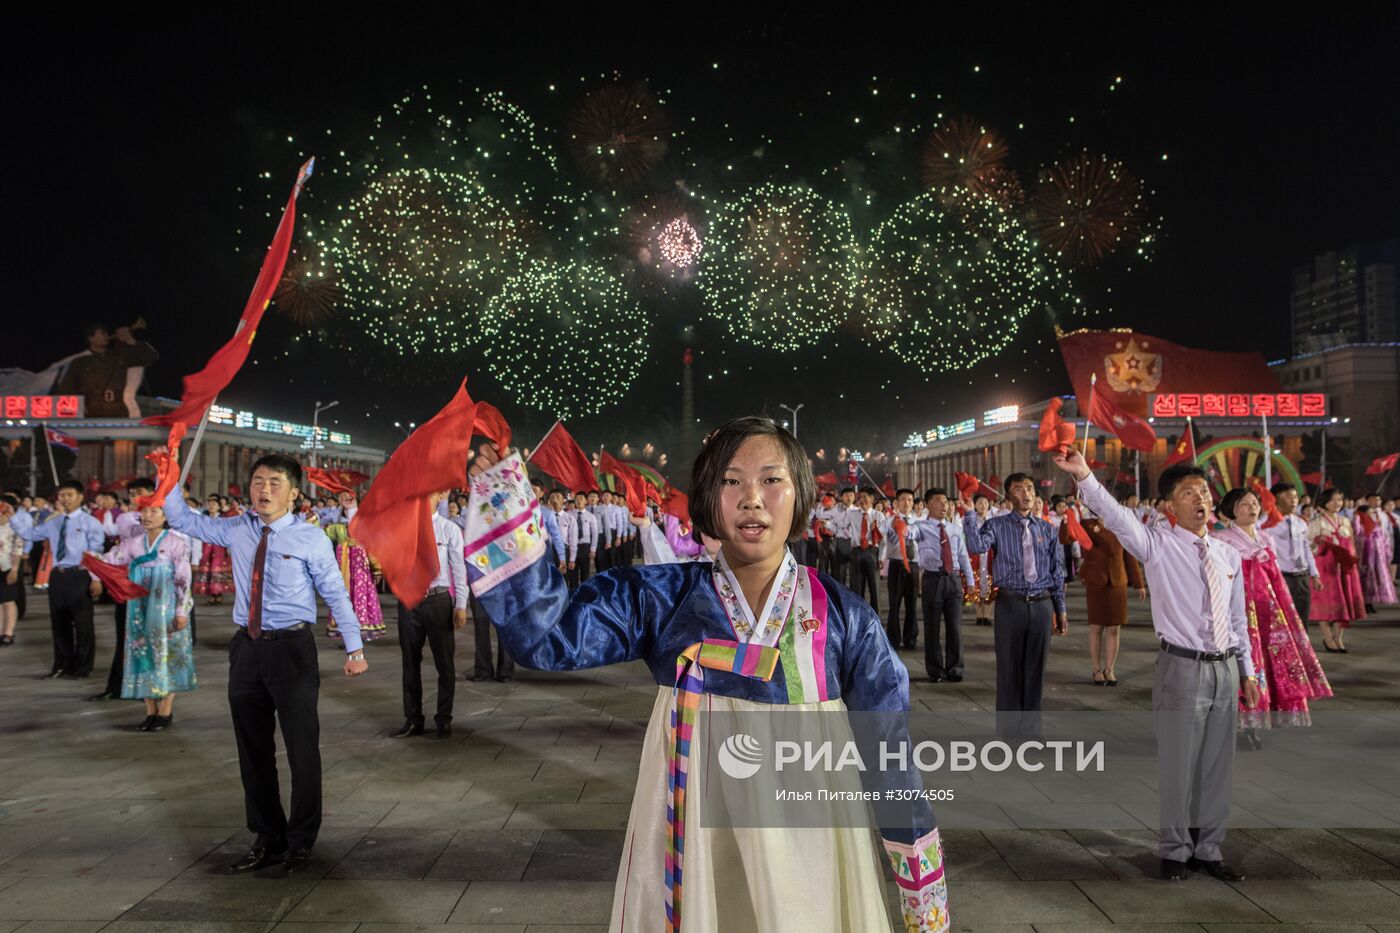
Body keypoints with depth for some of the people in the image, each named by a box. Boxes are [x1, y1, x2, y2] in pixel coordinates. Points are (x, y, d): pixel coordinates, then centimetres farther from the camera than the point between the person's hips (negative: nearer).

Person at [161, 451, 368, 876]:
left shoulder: (311, 538, -7)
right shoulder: (236, 530, 5)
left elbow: (337, 594, -4)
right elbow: (183, 520, 15)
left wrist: (354, 649, -5)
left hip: (292, 649, -4)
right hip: (247, 648, 5)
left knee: (302, 747, 4)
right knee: (253, 750, 13)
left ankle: (301, 841, 21)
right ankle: (267, 840, 29)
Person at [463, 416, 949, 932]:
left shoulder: (844, 616, -5)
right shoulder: (663, 597, -5)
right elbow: (550, 634, -16)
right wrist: (506, 518, -26)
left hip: (805, 850, 0)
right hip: (688, 850, 0)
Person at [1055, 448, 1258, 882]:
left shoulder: (1228, 554, 9)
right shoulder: (1158, 545, -6)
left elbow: (1238, 618, 15)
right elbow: (1117, 517, -25)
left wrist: (1248, 671, 16)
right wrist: (1084, 477, -40)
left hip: (1226, 669, 5)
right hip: (1183, 668, -5)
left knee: (1218, 767, 14)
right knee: (1177, 766, 3)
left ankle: (1207, 849, 31)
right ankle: (1175, 850, 23)